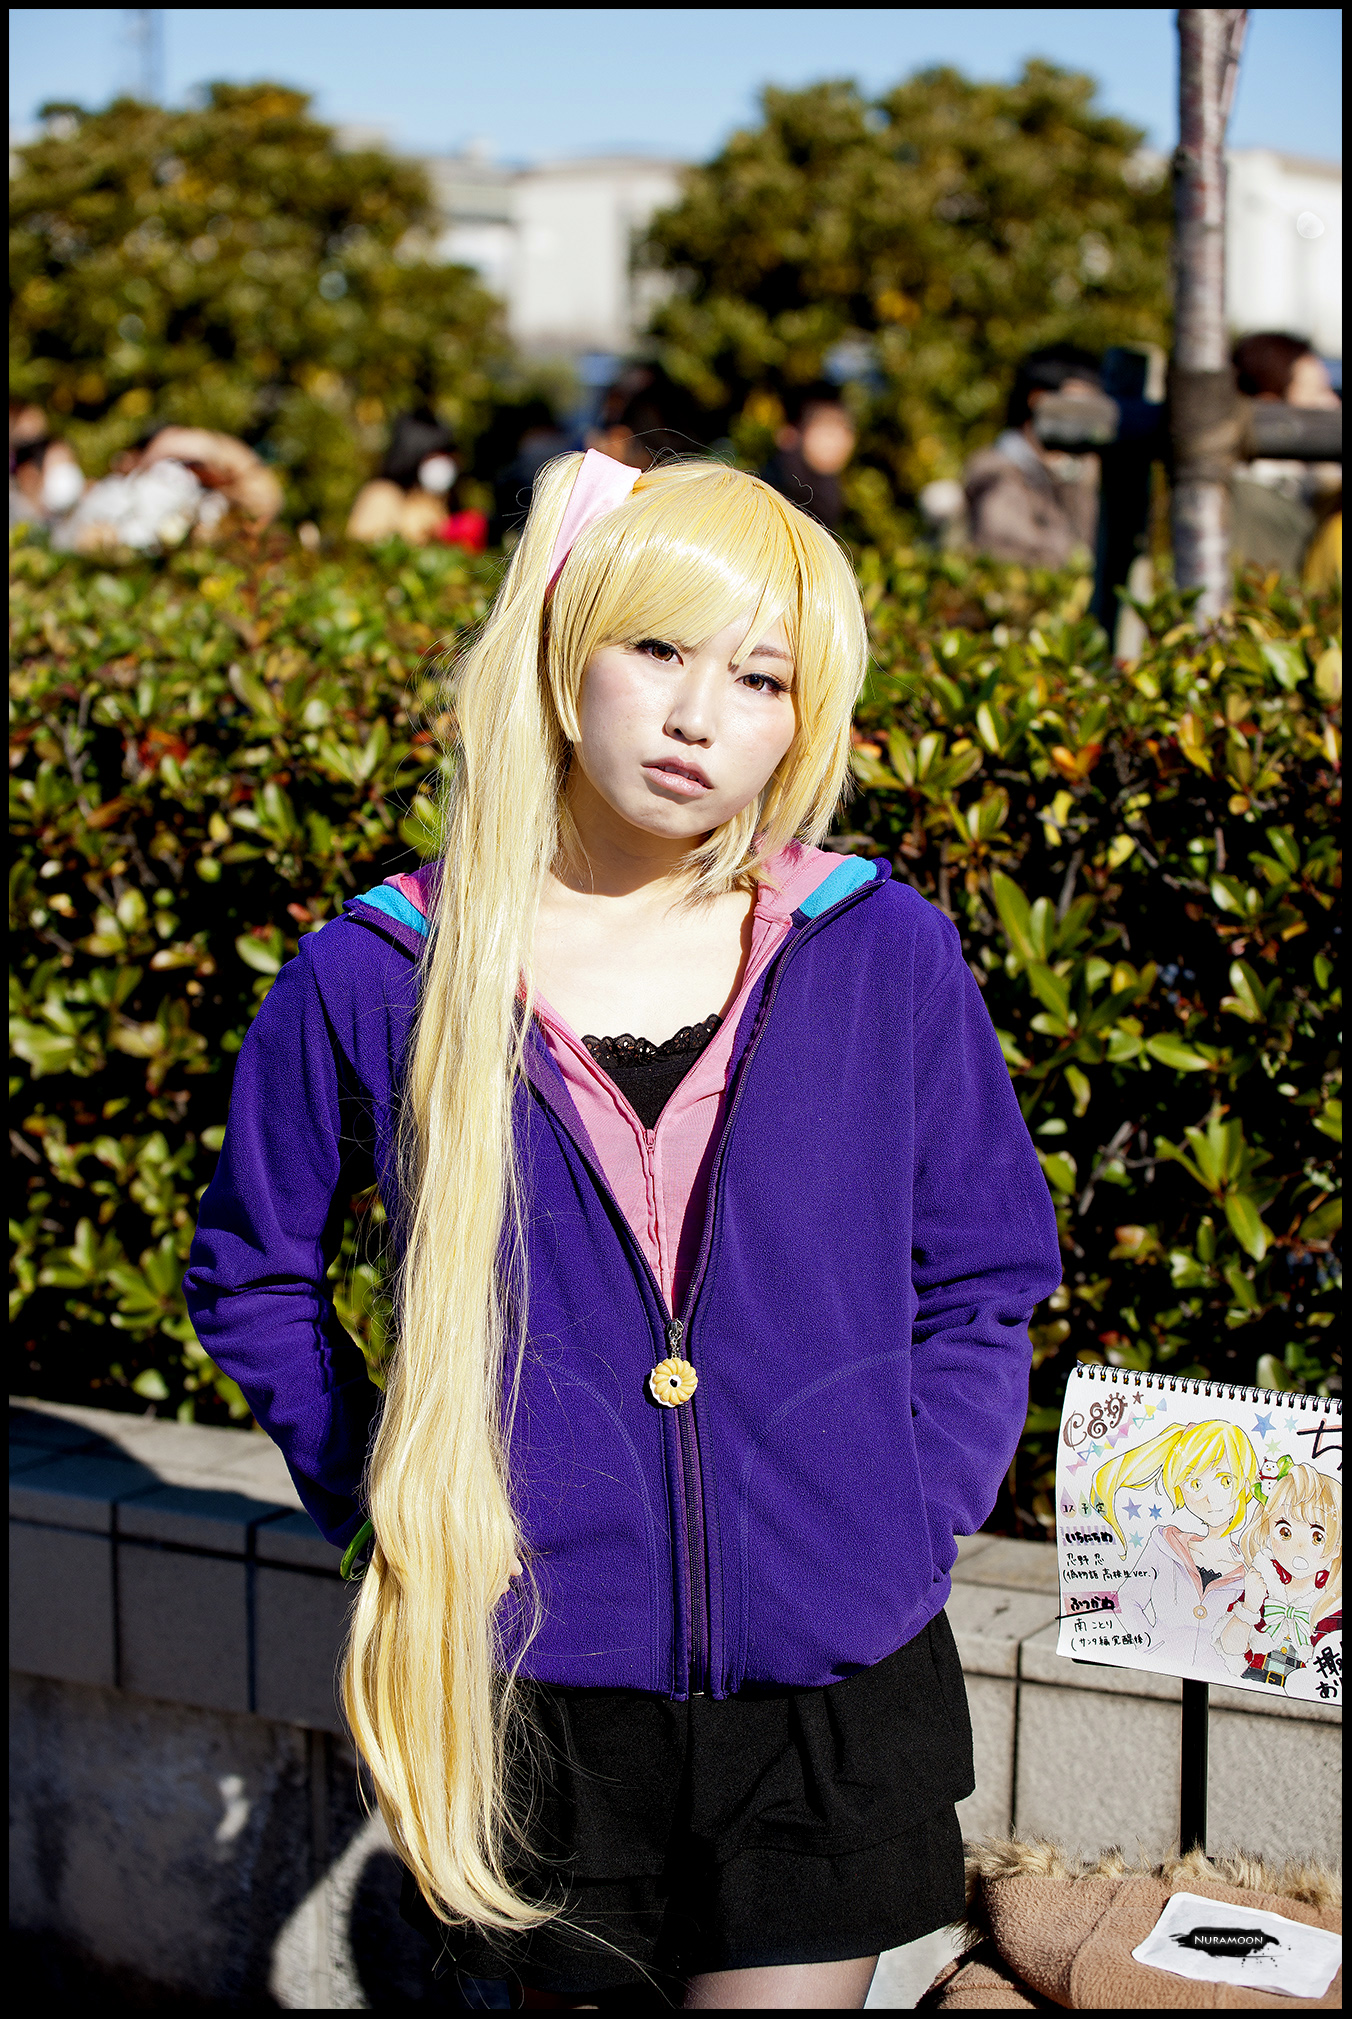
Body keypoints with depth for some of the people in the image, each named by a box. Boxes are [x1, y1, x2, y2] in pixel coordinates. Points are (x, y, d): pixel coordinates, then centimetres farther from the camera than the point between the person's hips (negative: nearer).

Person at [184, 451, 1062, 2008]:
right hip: (519, 1694, 0)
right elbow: (252, 1276, 11)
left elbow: (986, 1276, 9)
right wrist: (382, 1511, 2)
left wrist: (912, 1529, -1)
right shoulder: (376, 977, -5)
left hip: (830, 1702, 0)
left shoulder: (886, 958, -2)